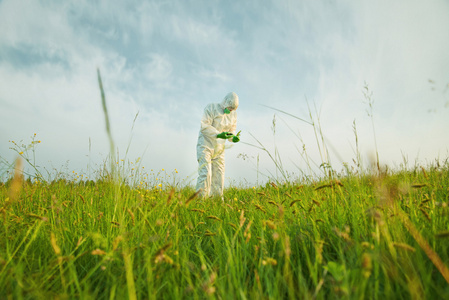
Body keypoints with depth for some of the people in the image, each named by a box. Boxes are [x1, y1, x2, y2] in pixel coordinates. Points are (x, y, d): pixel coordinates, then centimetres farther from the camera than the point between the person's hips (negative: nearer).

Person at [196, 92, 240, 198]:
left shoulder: (233, 114, 9)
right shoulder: (211, 108, -9)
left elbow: (232, 130, 15)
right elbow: (204, 126, -17)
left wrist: (233, 138, -9)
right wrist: (219, 135, -30)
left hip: (219, 149, 5)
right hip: (205, 146, -5)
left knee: (219, 175, 4)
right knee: (205, 174, -15)